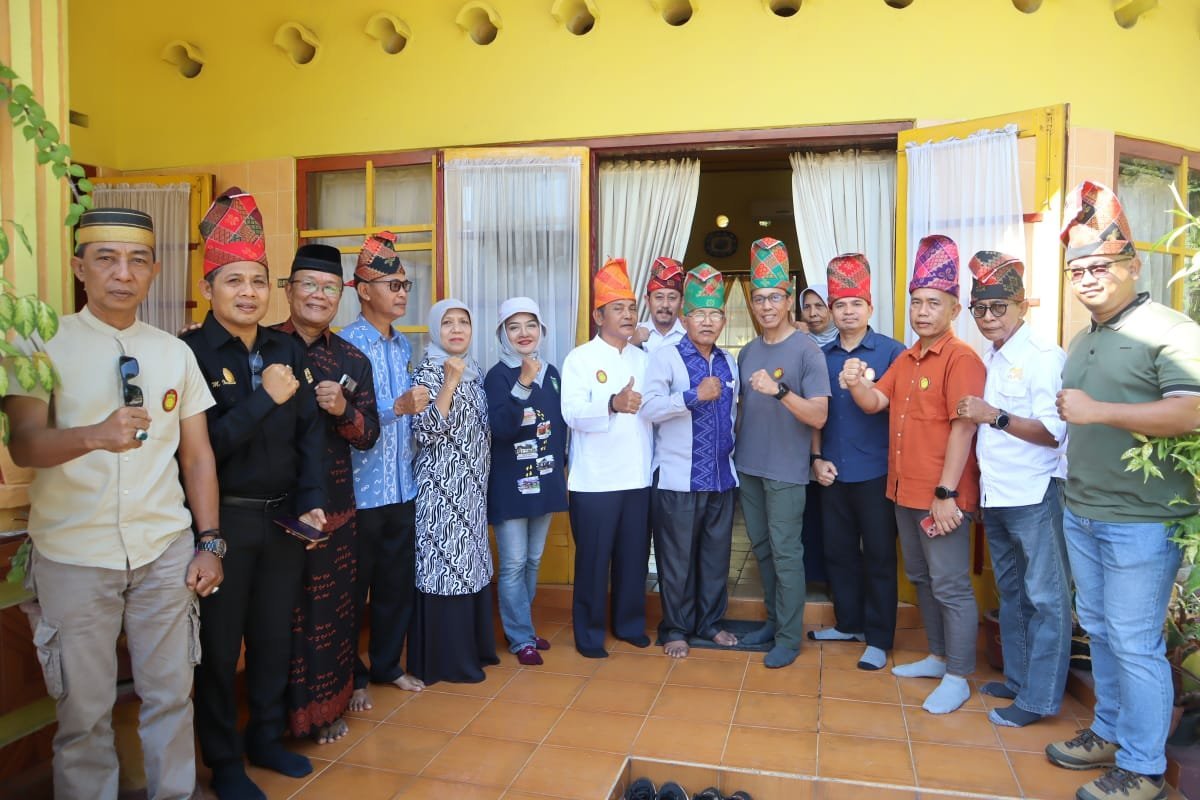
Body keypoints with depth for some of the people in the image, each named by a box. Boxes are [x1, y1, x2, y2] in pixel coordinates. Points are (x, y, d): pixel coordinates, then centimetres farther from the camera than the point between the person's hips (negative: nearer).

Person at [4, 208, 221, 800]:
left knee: (171, 695, 11)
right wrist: (96, 436, -34)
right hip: (72, 556, -2)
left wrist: (210, 543, 4)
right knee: (84, 709, 7)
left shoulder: (175, 352, 8)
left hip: (165, 552, 3)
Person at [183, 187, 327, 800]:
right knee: (219, 644, 11)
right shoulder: (190, 352, -11)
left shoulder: (287, 350, 5)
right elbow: (202, 445, -19)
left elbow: (309, 431, 5)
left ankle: (266, 739, 38)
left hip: (282, 518, 5)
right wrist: (264, 399, -21)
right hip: (221, 519, -4)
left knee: (274, 636, 17)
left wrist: (310, 503, -4)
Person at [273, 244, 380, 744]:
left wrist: (343, 411, -11)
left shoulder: (353, 360, 8)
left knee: (332, 605, 11)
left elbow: (368, 437, 6)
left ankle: (327, 706, 30)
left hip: (333, 504, 3)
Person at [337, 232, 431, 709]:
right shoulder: (345, 344, -12)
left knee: (398, 582, 16)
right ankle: (352, 678, 25)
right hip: (360, 489, -6)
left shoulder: (404, 345, 10)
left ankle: (387, 664, 34)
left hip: (402, 487, 7)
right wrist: (398, 407, -28)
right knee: (354, 588, 8)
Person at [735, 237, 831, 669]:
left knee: (785, 553, -1)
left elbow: (818, 416, -17)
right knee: (761, 547, 16)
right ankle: (774, 619, 31)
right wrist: (737, 451, 10)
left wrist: (780, 390, -30)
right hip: (748, 466, 7)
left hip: (785, 471, -6)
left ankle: (790, 637, 12)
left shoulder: (806, 351, -10)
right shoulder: (748, 352, 10)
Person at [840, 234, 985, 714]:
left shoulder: (961, 358, -13)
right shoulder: (906, 359, 13)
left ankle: (957, 678, 14)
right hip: (905, 492, 9)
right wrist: (855, 383, -14)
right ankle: (938, 657, 34)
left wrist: (946, 493, -22)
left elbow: (963, 427, -19)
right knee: (921, 579, 19)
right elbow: (875, 403, 8)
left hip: (941, 496, -9)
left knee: (950, 587, 1)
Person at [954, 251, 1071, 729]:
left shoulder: (1043, 357, -12)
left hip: (1034, 495, -8)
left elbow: (1054, 433, -18)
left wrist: (994, 416, -22)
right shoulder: (987, 359, 11)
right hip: (994, 494, 8)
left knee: (1043, 596, 3)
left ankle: (1039, 698, 13)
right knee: (1010, 591, 18)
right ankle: (1017, 677, 32)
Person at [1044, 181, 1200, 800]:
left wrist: (1099, 411, -24)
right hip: (1081, 514, 8)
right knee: (1099, 632, 18)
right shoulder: (1083, 341, 15)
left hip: (1140, 522, -8)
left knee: (1134, 645, 0)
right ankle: (1109, 733, 34)